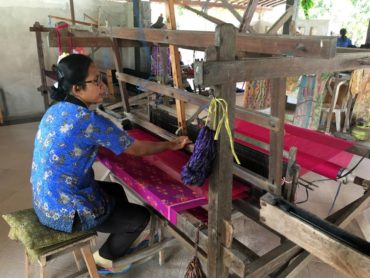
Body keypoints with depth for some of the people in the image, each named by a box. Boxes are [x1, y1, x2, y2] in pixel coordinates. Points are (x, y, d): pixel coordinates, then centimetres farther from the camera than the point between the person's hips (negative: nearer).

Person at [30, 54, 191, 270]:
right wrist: (171, 145, -1)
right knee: (141, 216, 8)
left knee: (116, 190, 26)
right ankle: (106, 257, 31)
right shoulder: (87, 119, -27)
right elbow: (135, 149, -16)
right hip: (64, 211, -9)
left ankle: (124, 240, 43)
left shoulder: (56, 109, 0)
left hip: (45, 199, 9)